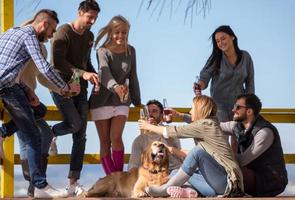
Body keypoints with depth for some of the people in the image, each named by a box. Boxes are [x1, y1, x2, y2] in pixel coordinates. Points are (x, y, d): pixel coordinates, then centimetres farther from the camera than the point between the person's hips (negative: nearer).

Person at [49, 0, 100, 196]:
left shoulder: (90, 36, 12)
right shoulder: (64, 32, -10)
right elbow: (58, 62, -21)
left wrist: (94, 75, 3)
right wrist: (83, 73, -30)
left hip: (81, 88, 6)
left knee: (81, 136, -1)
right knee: (75, 123, -24)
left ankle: (73, 184, 2)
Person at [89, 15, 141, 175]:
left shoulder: (130, 51, 2)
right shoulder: (103, 51, -11)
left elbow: (132, 77, 10)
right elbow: (104, 72, -30)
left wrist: (137, 102, 13)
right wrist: (115, 87, -50)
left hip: (121, 102, 2)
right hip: (102, 100, -2)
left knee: (116, 138, -13)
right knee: (105, 141, 0)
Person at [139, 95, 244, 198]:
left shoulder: (206, 125, -11)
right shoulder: (208, 124, 16)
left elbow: (175, 132, -5)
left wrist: (149, 126, 7)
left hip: (228, 182, -9)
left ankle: (164, 190, -15)